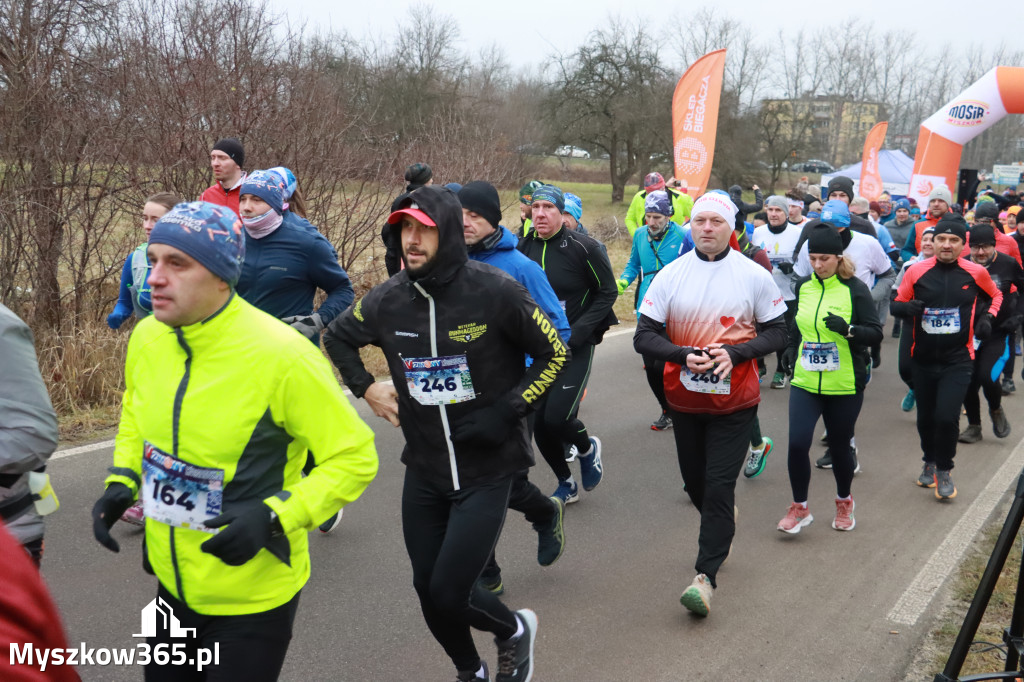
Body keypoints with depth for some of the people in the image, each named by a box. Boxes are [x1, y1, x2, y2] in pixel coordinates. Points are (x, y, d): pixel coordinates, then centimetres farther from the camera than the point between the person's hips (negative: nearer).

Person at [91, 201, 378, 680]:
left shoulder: (281, 355, -25)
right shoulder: (147, 337, -5)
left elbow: (354, 457, -18)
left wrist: (274, 516, -28)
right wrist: (122, 483, 2)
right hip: (172, 581, 6)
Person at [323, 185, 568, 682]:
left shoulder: (495, 292, -16)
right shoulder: (387, 299, -3)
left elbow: (554, 353, -5)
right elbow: (337, 337, 18)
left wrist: (508, 411, -14)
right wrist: (365, 387, 6)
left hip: (486, 468, -4)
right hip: (424, 469, 5)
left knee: (448, 594, -9)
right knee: (429, 591, 11)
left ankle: (514, 629, 26)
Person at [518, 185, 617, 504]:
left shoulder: (582, 247, -11)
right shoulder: (524, 247, 2)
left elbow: (608, 292, -6)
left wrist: (577, 332, -15)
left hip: (576, 346, -4)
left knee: (557, 417, -17)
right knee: (539, 423, 3)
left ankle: (588, 448, 19)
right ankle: (566, 484, 27)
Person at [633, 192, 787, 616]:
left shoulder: (755, 276, -5)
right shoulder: (670, 275, -4)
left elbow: (777, 332, 0)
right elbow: (644, 337, -5)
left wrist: (734, 353, -17)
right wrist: (685, 354, -22)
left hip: (735, 403, -2)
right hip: (684, 399, 3)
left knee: (718, 488, -6)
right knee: (695, 483, 17)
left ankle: (706, 575, 2)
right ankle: (722, 527, 47)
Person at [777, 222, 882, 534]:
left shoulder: (855, 289, -7)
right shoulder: (803, 286, 5)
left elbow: (876, 333, -9)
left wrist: (848, 329, -25)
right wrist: (791, 352, 16)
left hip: (845, 385, -3)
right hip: (805, 382, 3)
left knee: (840, 446, 10)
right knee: (797, 442, -11)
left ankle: (844, 502, 36)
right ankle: (799, 507, 8)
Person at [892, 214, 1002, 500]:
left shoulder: (976, 272, -4)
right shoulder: (917, 271, -5)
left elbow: (996, 296, 16)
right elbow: (897, 304, 5)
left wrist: (987, 316, -2)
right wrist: (905, 307, -17)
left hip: (958, 360, -2)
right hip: (923, 359, 2)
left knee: (946, 417, -13)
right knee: (925, 418, 12)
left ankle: (944, 470, 10)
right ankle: (929, 461, 40)